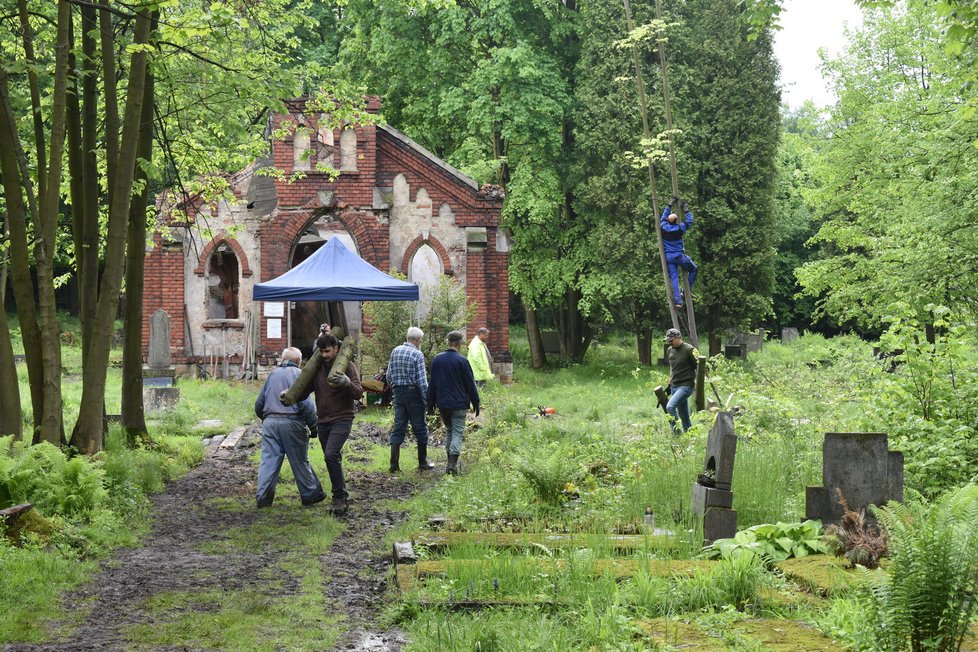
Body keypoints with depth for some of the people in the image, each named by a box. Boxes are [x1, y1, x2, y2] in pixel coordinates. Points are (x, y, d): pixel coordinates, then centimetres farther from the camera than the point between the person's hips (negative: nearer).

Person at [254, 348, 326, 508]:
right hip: (292, 423, -4)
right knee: (300, 461, 6)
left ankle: (263, 497, 3)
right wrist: (313, 426, -4)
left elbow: (259, 403, 17)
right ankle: (310, 494, 16)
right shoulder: (298, 375, -3)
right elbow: (306, 404, -12)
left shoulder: (273, 374, 12)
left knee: (268, 460, 5)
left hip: (270, 422, 4)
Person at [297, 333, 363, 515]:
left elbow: (358, 394, -14)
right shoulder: (317, 369, 8)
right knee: (332, 459, 11)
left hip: (342, 420, -6)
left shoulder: (348, 366, -6)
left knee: (331, 454, -23)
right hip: (323, 421, 6)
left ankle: (340, 497, -16)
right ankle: (342, 496, 25)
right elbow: (304, 391, 10)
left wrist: (348, 383, -35)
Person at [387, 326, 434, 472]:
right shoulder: (417, 354, -13)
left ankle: (394, 464, 0)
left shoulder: (395, 351, 5)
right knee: (420, 428, 7)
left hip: (398, 393, 5)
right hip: (413, 393, -5)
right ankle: (423, 463, 14)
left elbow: (389, 375, 9)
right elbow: (422, 380, -15)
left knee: (398, 428, 7)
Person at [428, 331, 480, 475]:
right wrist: (476, 403, 2)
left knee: (449, 430, 19)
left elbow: (432, 383, 10)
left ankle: (450, 461, 18)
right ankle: (453, 462, -16)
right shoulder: (462, 361, -10)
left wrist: (431, 402, 18)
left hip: (442, 404, 4)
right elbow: (470, 384, -5)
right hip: (459, 404, -4)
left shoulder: (437, 359, 4)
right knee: (457, 433, -2)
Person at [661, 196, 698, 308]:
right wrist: (686, 210, 12)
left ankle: (678, 301, -6)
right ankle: (688, 290, 13)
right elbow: (689, 221, 3)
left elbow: (664, 215, 15)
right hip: (679, 256, -4)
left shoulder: (663, 227, -3)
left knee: (674, 278, 1)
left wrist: (670, 204, 22)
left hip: (668, 257, 4)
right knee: (694, 269, 19)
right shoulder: (679, 228, -12)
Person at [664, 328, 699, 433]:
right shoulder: (670, 350, 12)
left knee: (670, 407, -23)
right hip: (675, 386, 7)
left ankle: (676, 431, -18)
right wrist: (669, 384, 24)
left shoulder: (689, 350, -11)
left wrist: (698, 384, -11)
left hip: (686, 385, -7)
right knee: (683, 415, 9)